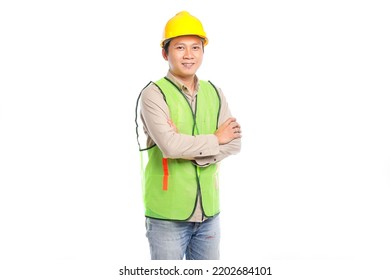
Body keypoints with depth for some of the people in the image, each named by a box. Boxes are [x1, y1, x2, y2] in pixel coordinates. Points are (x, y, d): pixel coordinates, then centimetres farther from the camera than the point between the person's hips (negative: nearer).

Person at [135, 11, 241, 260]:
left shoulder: (214, 93, 7)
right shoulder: (154, 94, -11)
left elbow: (234, 142, -1)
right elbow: (170, 145, -24)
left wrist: (192, 151, -17)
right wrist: (215, 139, -9)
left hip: (208, 210, 5)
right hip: (168, 214, -5)